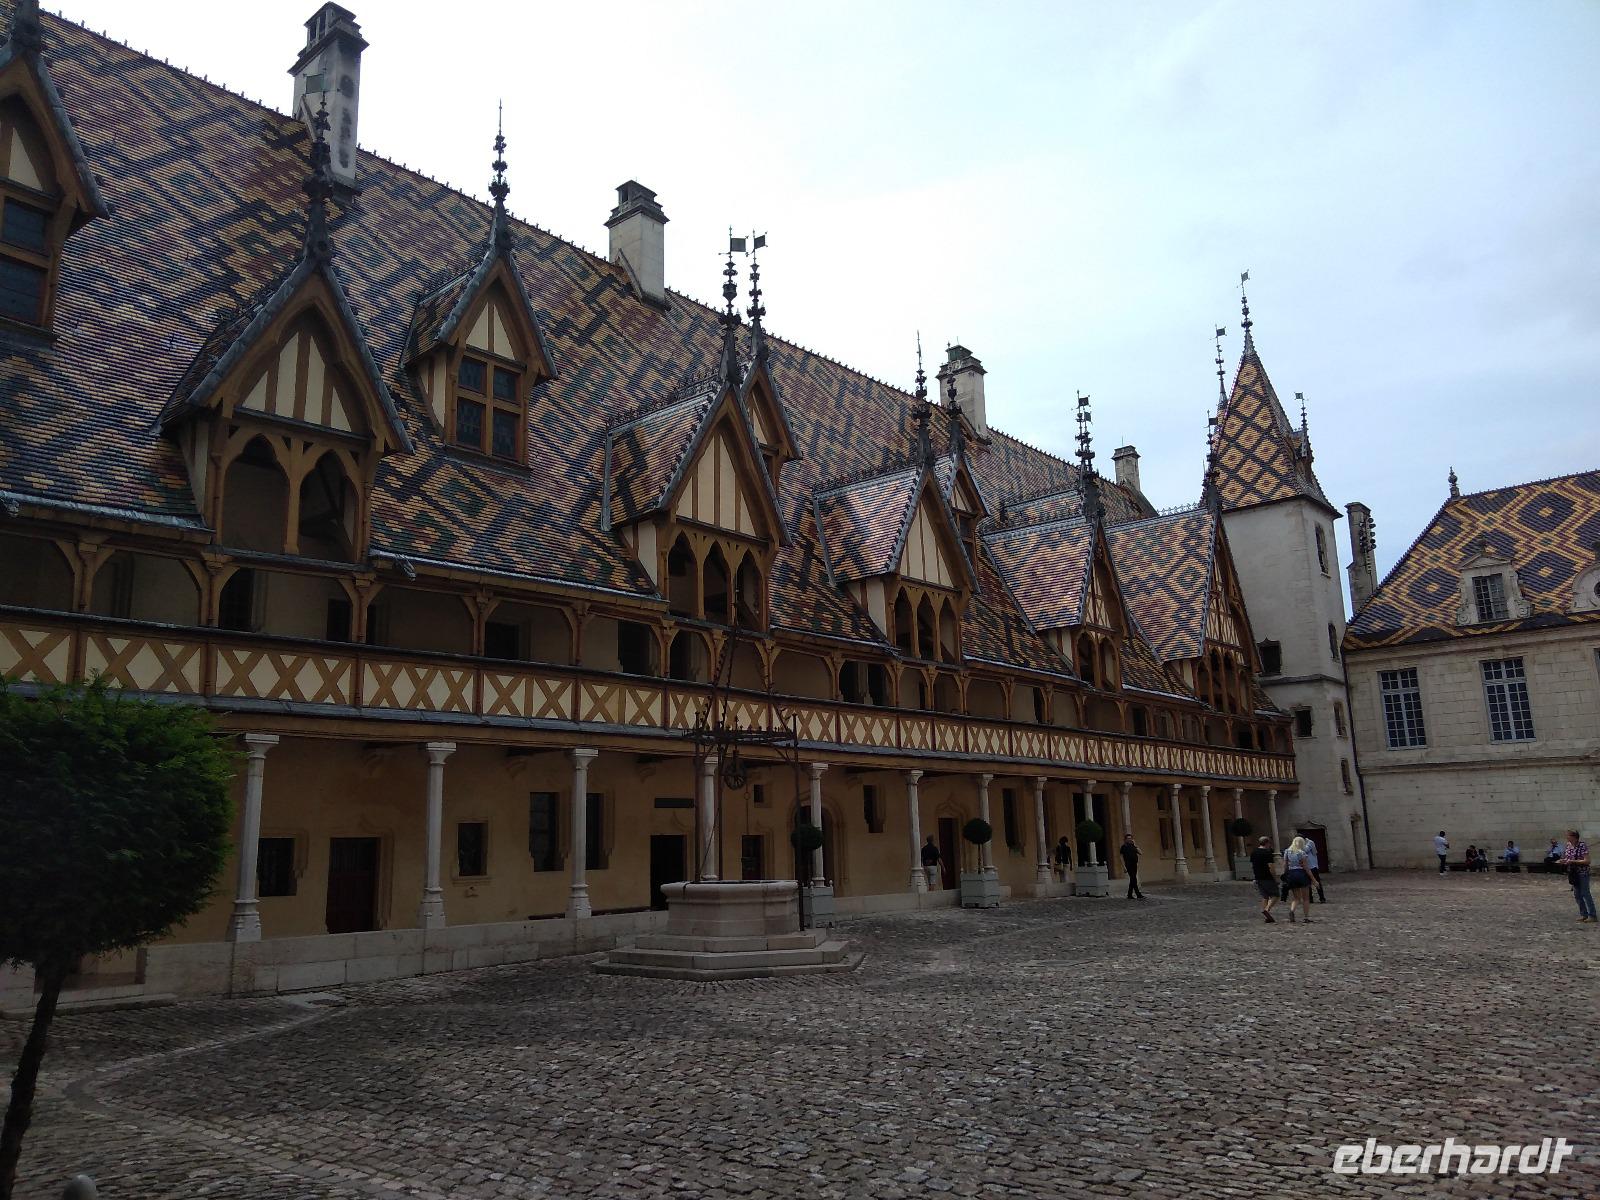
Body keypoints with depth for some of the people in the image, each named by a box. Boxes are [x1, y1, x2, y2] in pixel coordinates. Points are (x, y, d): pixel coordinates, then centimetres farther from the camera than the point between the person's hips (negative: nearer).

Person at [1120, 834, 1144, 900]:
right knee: (1134, 880, -13)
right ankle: (1138, 895, -17)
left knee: (1132, 880, 9)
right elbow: (1122, 857, -4)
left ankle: (1130, 895, 17)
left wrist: (1135, 845, 1)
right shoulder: (1124, 847, -1)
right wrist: (1124, 866, -11)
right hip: (1129, 865, -6)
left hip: (1134, 865, 6)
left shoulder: (1133, 846, 14)